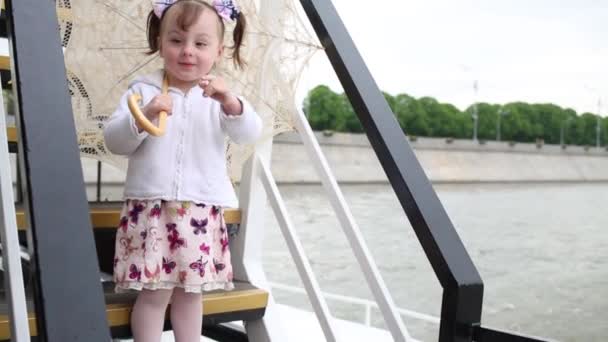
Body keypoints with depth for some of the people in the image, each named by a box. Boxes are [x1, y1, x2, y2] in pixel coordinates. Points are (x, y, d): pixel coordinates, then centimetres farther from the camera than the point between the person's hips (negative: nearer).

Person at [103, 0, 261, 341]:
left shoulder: (220, 96, 6)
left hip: (203, 210, 2)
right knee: (155, 291, -1)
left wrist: (230, 102, -28)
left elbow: (251, 133, -9)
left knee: (192, 289, 12)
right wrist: (142, 118, -21)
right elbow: (114, 141, -2)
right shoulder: (143, 90, 2)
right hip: (152, 206, -2)